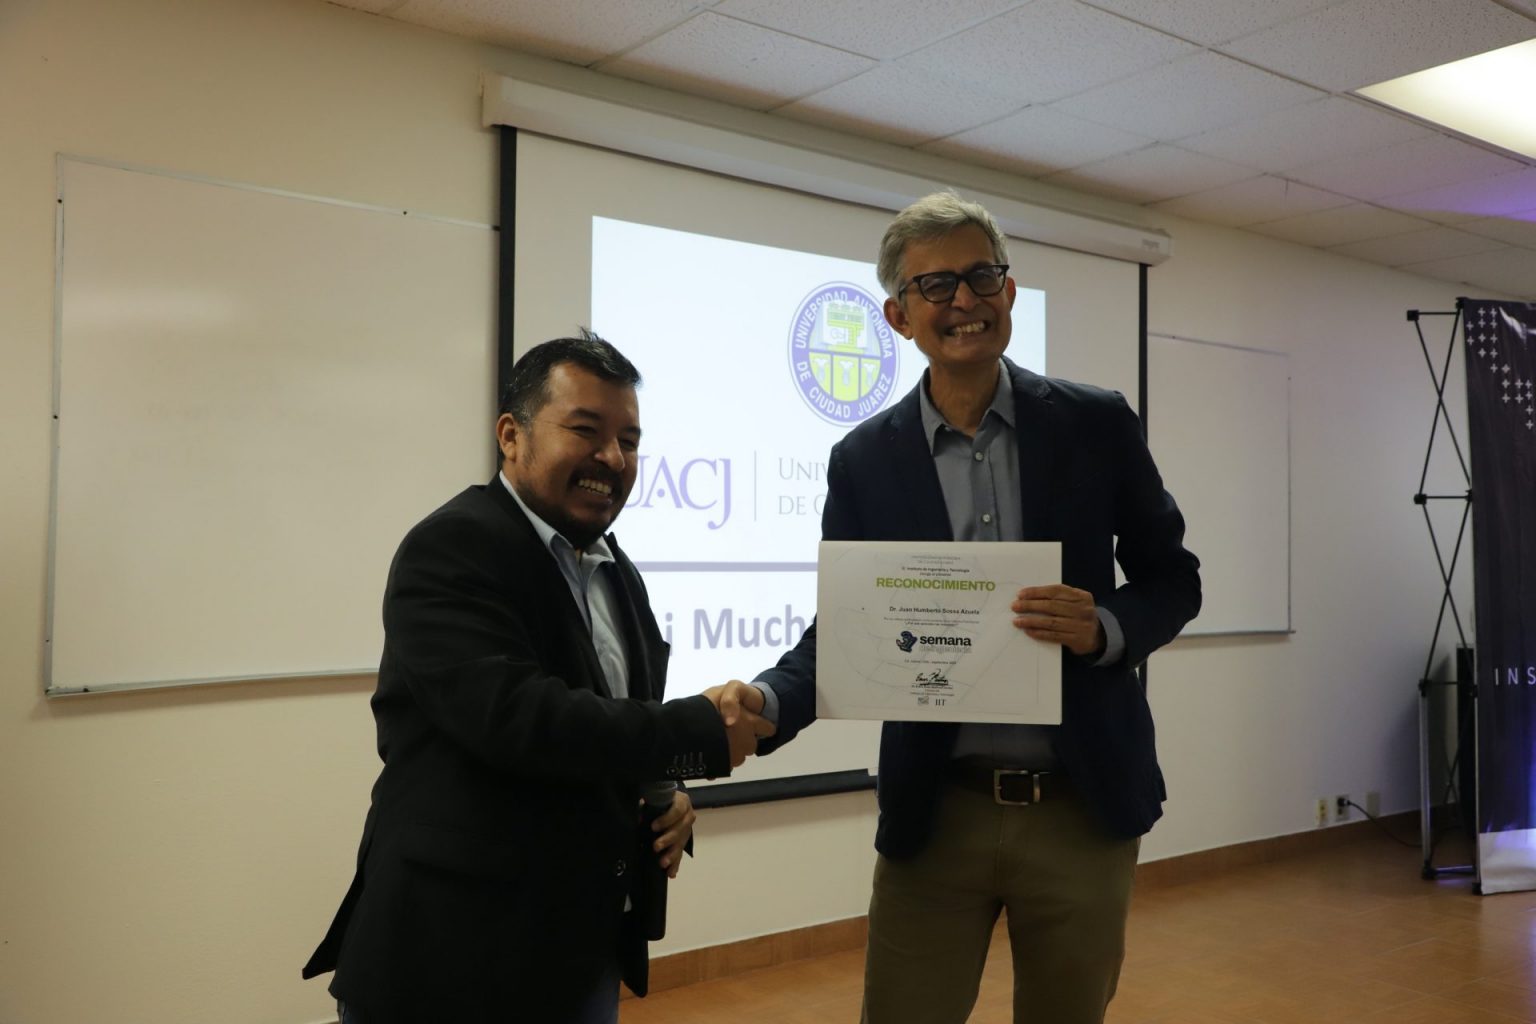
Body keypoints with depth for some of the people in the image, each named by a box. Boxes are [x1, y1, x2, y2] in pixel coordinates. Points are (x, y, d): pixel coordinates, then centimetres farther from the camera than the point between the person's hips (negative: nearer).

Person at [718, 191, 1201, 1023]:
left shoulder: (1096, 425, -2)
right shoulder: (863, 459, -1)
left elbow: (1173, 578, 4)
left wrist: (1104, 629, -17)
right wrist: (767, 701, -20)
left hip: (1083, 806, 1)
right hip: (935, 811, 0)